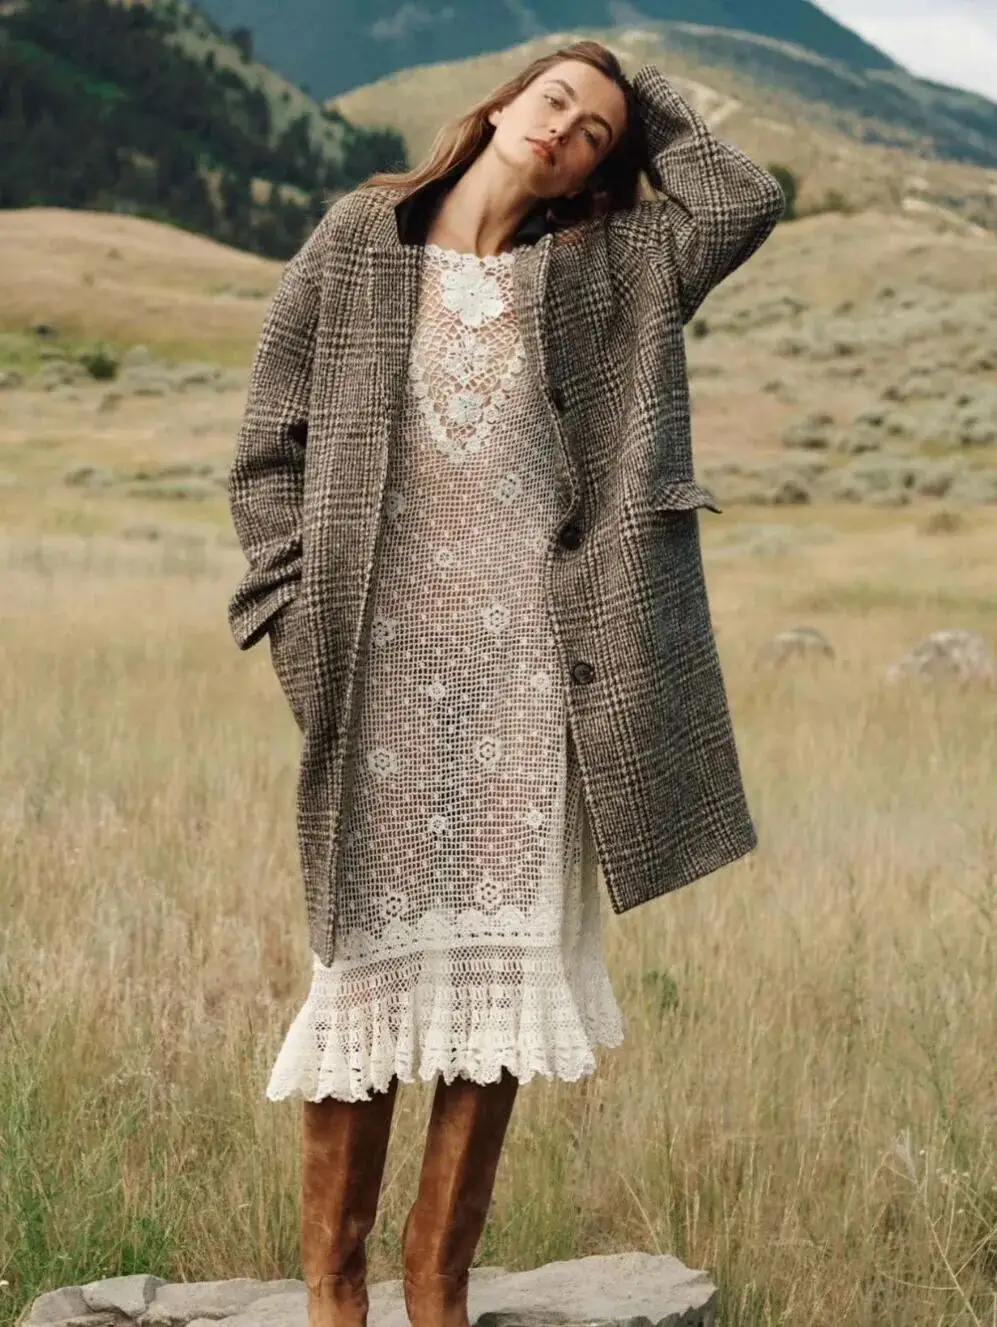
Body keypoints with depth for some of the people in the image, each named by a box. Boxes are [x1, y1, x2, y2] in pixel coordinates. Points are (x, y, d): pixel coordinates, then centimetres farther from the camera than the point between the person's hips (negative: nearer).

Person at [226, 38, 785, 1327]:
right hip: (383, 672, -2)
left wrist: (648, 106, 11)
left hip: (532, 671, 2)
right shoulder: (354, 244, 6)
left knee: (509, 975, 3)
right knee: (373, 964, 1)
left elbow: (747, 200, -1)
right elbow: (269, 452, 5)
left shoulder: (605, 272, 11)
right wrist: (305, 628, -4)